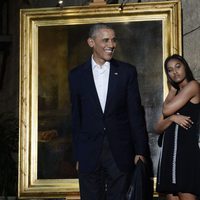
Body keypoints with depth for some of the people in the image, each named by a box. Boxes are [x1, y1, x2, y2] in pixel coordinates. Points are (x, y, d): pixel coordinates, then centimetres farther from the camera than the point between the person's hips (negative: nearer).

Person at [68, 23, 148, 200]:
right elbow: (76, 117, 8)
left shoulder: (127, 72, 4)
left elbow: (136, 112, 3)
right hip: (89, 155, 1)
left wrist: (140, 151, -1)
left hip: (120, 153, 0)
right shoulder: (77, 75, 6)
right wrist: (78, 156, 6)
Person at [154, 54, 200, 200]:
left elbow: (167, 109, -7)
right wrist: (172, 118, -6)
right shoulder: (175, 94, 24)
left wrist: (172, 91, 11)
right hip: (169, 152, 8)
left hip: (186, 150, -8)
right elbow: (158, 128, 15)